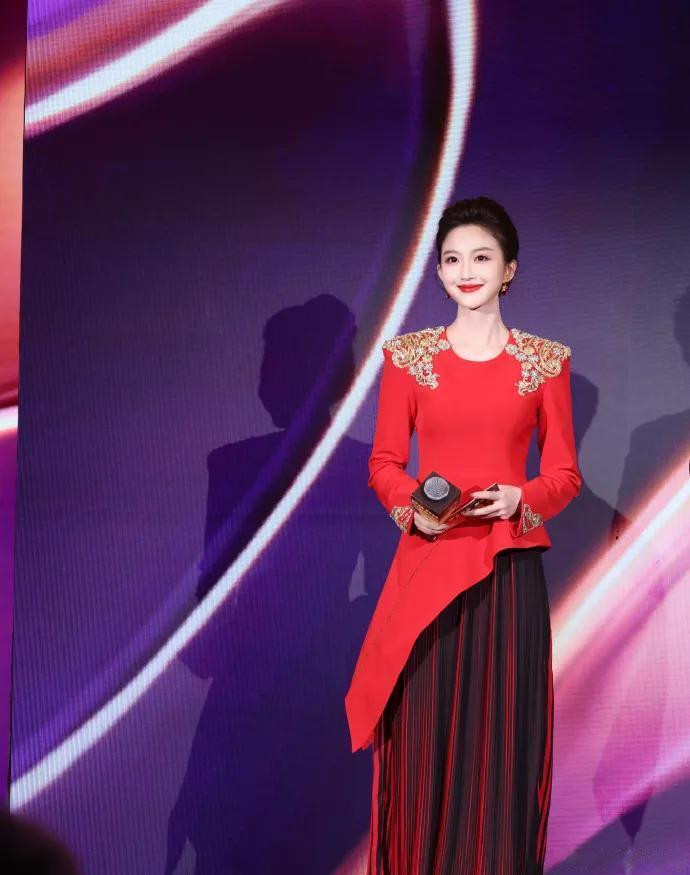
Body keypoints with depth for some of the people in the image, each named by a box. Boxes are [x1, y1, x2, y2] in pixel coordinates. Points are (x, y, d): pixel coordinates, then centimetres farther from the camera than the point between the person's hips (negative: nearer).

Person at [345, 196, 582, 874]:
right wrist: (411, 507, -14)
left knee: (503, 734, 2)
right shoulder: (408, 356, 4)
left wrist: (519, 500, -15)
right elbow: (383, 464, 6)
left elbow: (564, 474, 5)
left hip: (510, 571, 0)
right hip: (428, 567, 0)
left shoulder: (546, 361, 4)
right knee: (423, 735, 0)